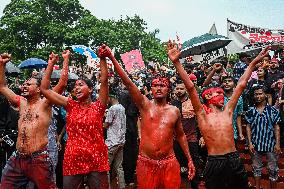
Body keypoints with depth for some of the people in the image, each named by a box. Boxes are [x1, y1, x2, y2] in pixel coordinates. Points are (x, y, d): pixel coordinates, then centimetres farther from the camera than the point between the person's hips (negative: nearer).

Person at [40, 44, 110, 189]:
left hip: (96, 161, -2)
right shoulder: (70, 105, 6)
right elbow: (44, 89, 3)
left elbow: (104, 81, -10)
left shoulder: (98, 106, 1)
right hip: (73, 161, 2)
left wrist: (102, 59, -17)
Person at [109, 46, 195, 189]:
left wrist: (189, 160, 13)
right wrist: (112, 57, -21)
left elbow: (180, 135, 16)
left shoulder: (174, 111, 6)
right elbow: (128, 83, -12)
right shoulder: (145, 105, -1)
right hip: (146, 163, -1)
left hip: (169, 163, 2)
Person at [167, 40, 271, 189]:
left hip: (235, 161, 4)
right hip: (214, 163, -4)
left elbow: (241, 84, 13)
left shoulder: (227, 111, 11)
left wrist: (254, 62, 18)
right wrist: (176, 62, -16)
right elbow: (190, 87, -10)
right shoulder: (202, 114, 0)